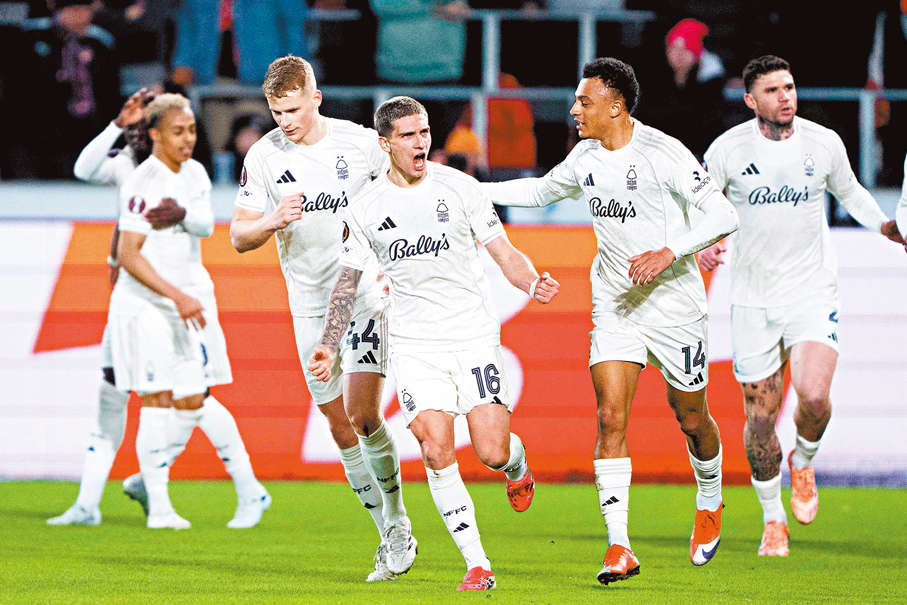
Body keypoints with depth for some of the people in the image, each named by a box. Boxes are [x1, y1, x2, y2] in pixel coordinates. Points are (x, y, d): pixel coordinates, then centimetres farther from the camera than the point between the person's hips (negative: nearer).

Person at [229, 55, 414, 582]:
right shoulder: (263, 157, -2)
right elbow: (239, 236, 1)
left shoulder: (361, 143, -7)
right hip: (310, 302, 3)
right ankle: (391, 538, 15)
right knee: (341, 426, 3)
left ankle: (398, 521, 2)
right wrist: (273, 222, -20)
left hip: (367, 292, -3)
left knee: (361, 412, -16)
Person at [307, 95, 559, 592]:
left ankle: (516, 466, 29)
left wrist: (532, 283, -19)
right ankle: (477, 564, -6)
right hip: (413, 341, 1)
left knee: (491, 452, -10)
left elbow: (504, 253, 2)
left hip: (474, 332, -1)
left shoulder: (459, 187, 0)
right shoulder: (366, 208, 4)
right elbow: (347, 283, 11)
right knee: (436, 451, -15)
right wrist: (328, 346, 1)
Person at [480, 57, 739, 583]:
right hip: (615, 304, 4)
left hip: (675, 303, -4)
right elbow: (541, 191, 24)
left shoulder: (664, 154, -17)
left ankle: (710, 506, 41)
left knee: (691, 419, 10)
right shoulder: (587, 156, 3)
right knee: (611, 417, -11)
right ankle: (619, 548, -14)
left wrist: (669, 253, -30)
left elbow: (724, 216, -19)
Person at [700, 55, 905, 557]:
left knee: (814, 397, -21)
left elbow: (849, 193, 17)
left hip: (812, 293, 0)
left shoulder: (824, 143, -1)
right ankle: (773, 519, 23)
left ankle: (804, 461, 14)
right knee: (760, 415, 3)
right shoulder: (728, 149, -6)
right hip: (752, 299, 0)